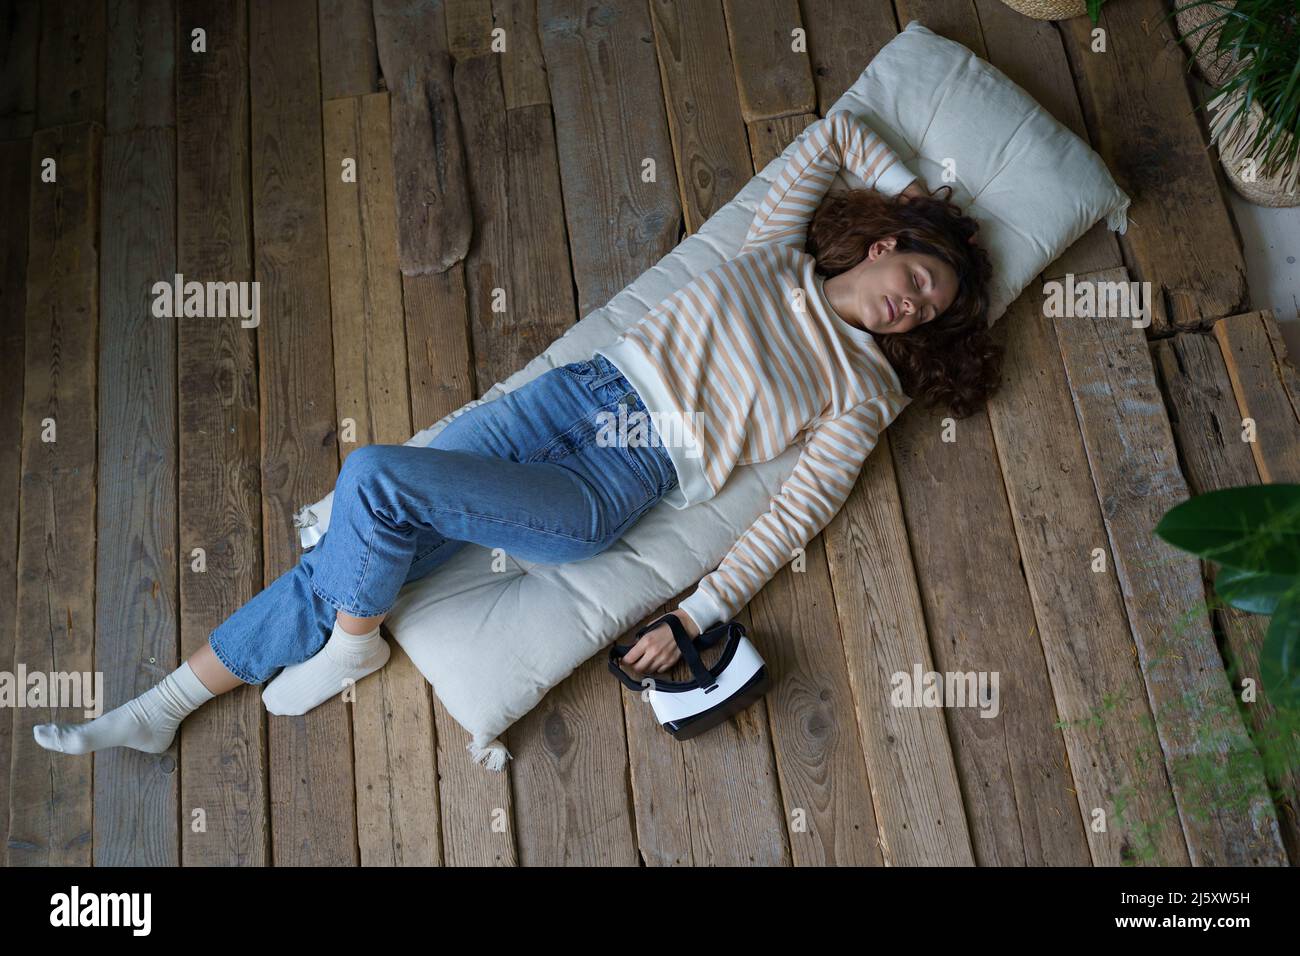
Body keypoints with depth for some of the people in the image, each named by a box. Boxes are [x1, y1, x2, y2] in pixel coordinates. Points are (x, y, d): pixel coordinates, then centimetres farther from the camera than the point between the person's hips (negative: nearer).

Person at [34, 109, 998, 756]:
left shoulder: (867, 391, 5)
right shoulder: (777, 255, 13)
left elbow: (797, 515, -2)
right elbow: (834, 132, 25)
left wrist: (696, 617, -9)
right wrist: (914, 187, 26)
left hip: (620, 484, -3)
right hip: (585, 388, 4)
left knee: (374, 477, -24)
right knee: (348, 559, -2)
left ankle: (353, 642, 5)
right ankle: (160, 709, 17)